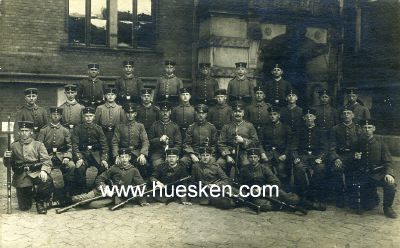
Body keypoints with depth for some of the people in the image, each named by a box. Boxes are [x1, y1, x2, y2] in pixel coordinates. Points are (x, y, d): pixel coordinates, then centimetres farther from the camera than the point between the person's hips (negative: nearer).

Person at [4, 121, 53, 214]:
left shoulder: (38, 145, 9)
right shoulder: (14, 146, 15)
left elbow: (46, 160, -4)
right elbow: (8, 164, 14)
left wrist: (44, 170, -25)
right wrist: (6, 157, -10)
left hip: (35, 173, -1)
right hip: (21, 177, 1)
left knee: (47, 181, -36)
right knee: (24, 207, -2)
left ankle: (40, 201, -8)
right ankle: (29, 194, 34)